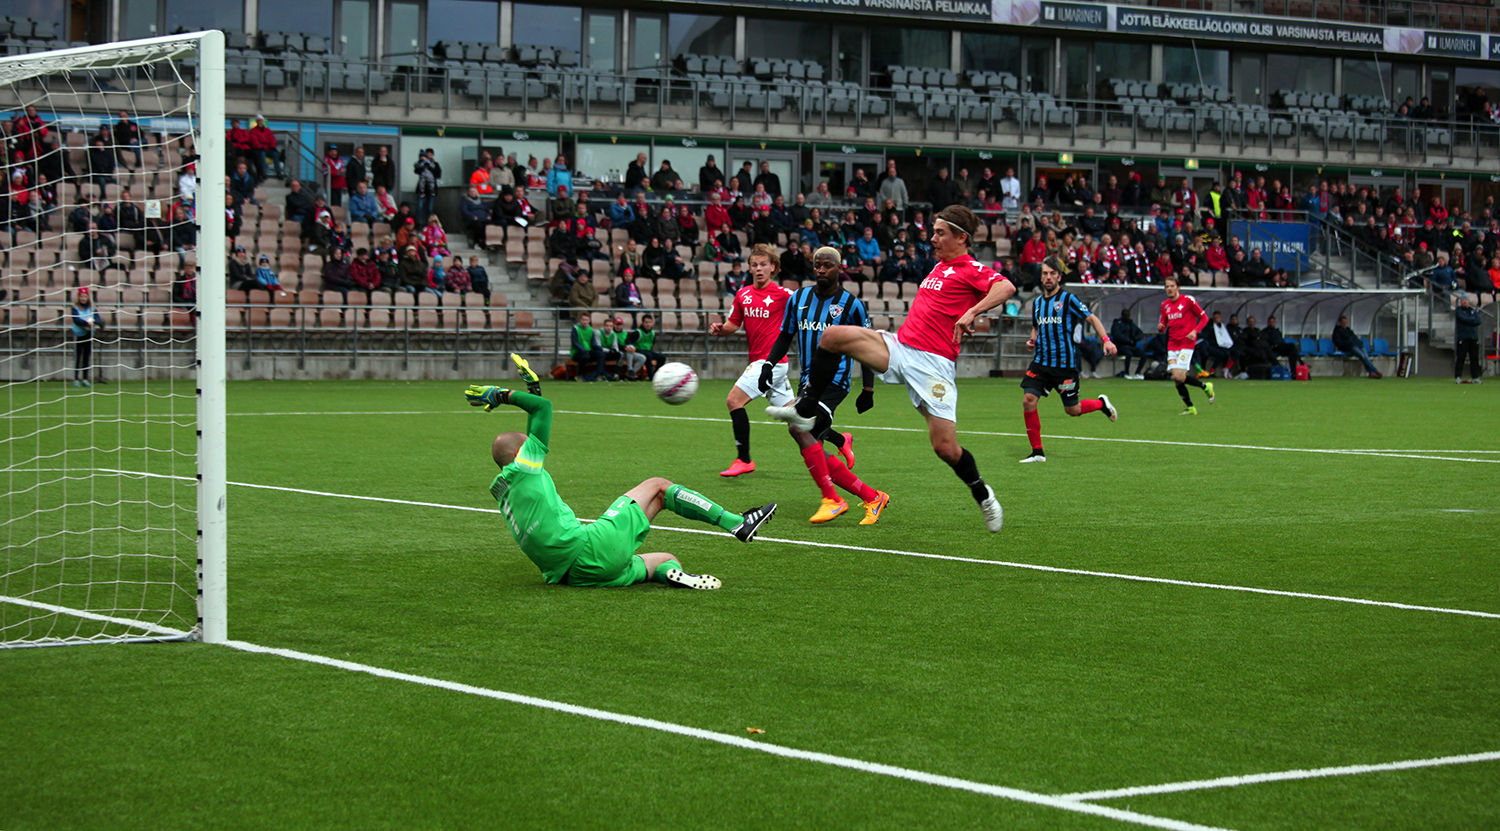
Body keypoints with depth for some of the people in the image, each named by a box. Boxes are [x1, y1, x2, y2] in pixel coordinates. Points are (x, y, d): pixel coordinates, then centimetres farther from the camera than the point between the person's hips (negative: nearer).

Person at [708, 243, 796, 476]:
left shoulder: (782, 294, -9)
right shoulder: (743, 294, 10)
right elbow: (734, 324, 18)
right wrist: (720, 328, -3)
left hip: (771, 360, -7)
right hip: (757, 360, 7)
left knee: (734, 401, -14)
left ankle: (744, 459, -8)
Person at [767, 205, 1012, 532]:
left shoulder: (971, 270, -6)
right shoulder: (939, 266, 18)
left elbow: (1006, 288, -25)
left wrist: (971, 313, -34)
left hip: (933, 363, -7)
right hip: (900, 347, 7)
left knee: (945, 446, -10)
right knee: (833, 336, -9)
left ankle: (982, 494, 18)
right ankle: (806, 409, -1)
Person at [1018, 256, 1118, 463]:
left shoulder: (1068, 299, -6)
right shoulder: (1037, 302, 10)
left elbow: (1092, 318, -5)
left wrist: (1106, 340, -19)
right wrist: (1032, 340, 5)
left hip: (1065, 363, -5)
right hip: (1041, 361, 5)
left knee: (1072, 409, 2)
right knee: (1028, 400, -13)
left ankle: (1101, 403, 35)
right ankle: (1037, 452, -4)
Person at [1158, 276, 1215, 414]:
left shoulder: (1188, 300, -5)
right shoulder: (1165, 305, 11)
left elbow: (1204, 318, 0)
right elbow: (1163, 324, 19)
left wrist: (1195, 331, -16)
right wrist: (1160, 327, -5)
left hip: (1187, 344, -5)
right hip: (1172, 345, 5)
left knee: (1179, 377, -16)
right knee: (1176, 378, -4)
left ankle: (1206, 386, 9)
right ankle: (1190, 407, 11)